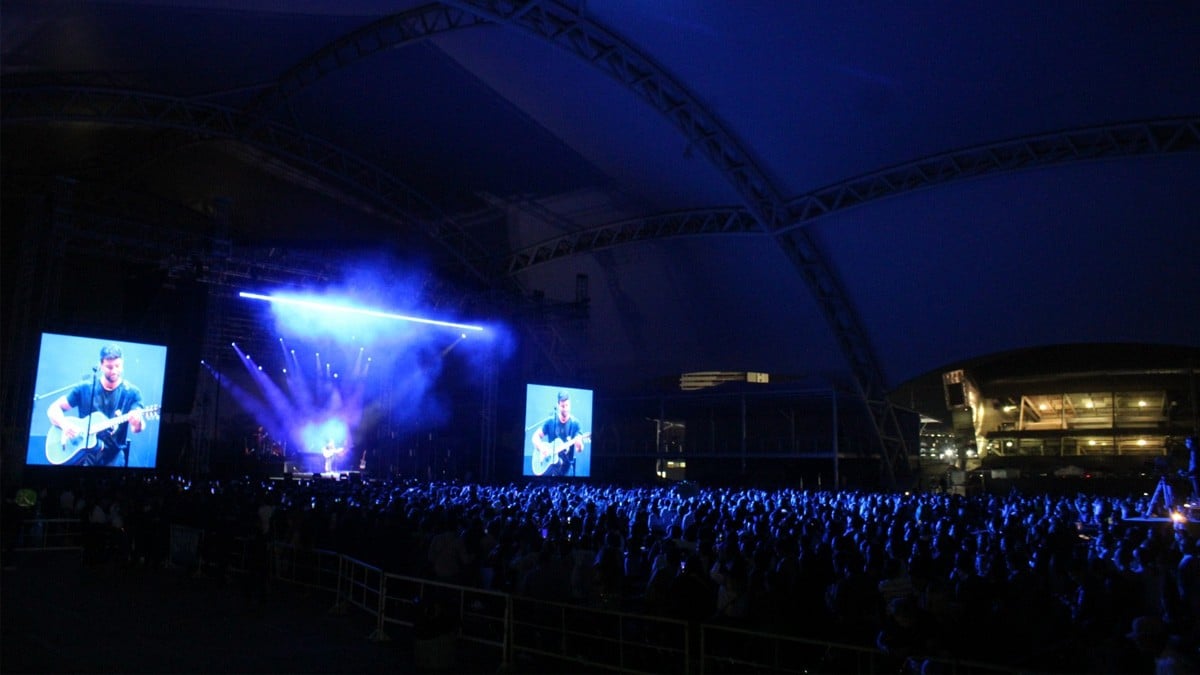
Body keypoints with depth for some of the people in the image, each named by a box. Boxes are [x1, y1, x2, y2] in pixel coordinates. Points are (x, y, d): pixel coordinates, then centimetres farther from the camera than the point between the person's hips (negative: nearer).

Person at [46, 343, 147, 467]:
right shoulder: (84, 388, 4)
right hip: (82, 450, 1)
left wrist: (137, 422, -35)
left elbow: (137, 429, -11)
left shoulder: (131, 392, -1)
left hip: (112, 453, -1)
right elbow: (53, 409, 7)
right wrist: (65, 425, -13)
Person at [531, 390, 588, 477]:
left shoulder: (575, 423, -1)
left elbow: (579, 450, -5)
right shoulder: (551, 421, 3)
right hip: (550, 461, 0)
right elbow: (536, 436, 6)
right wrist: (542, 448, -12)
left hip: (565, 463, 0)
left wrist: (579, 445, -28)